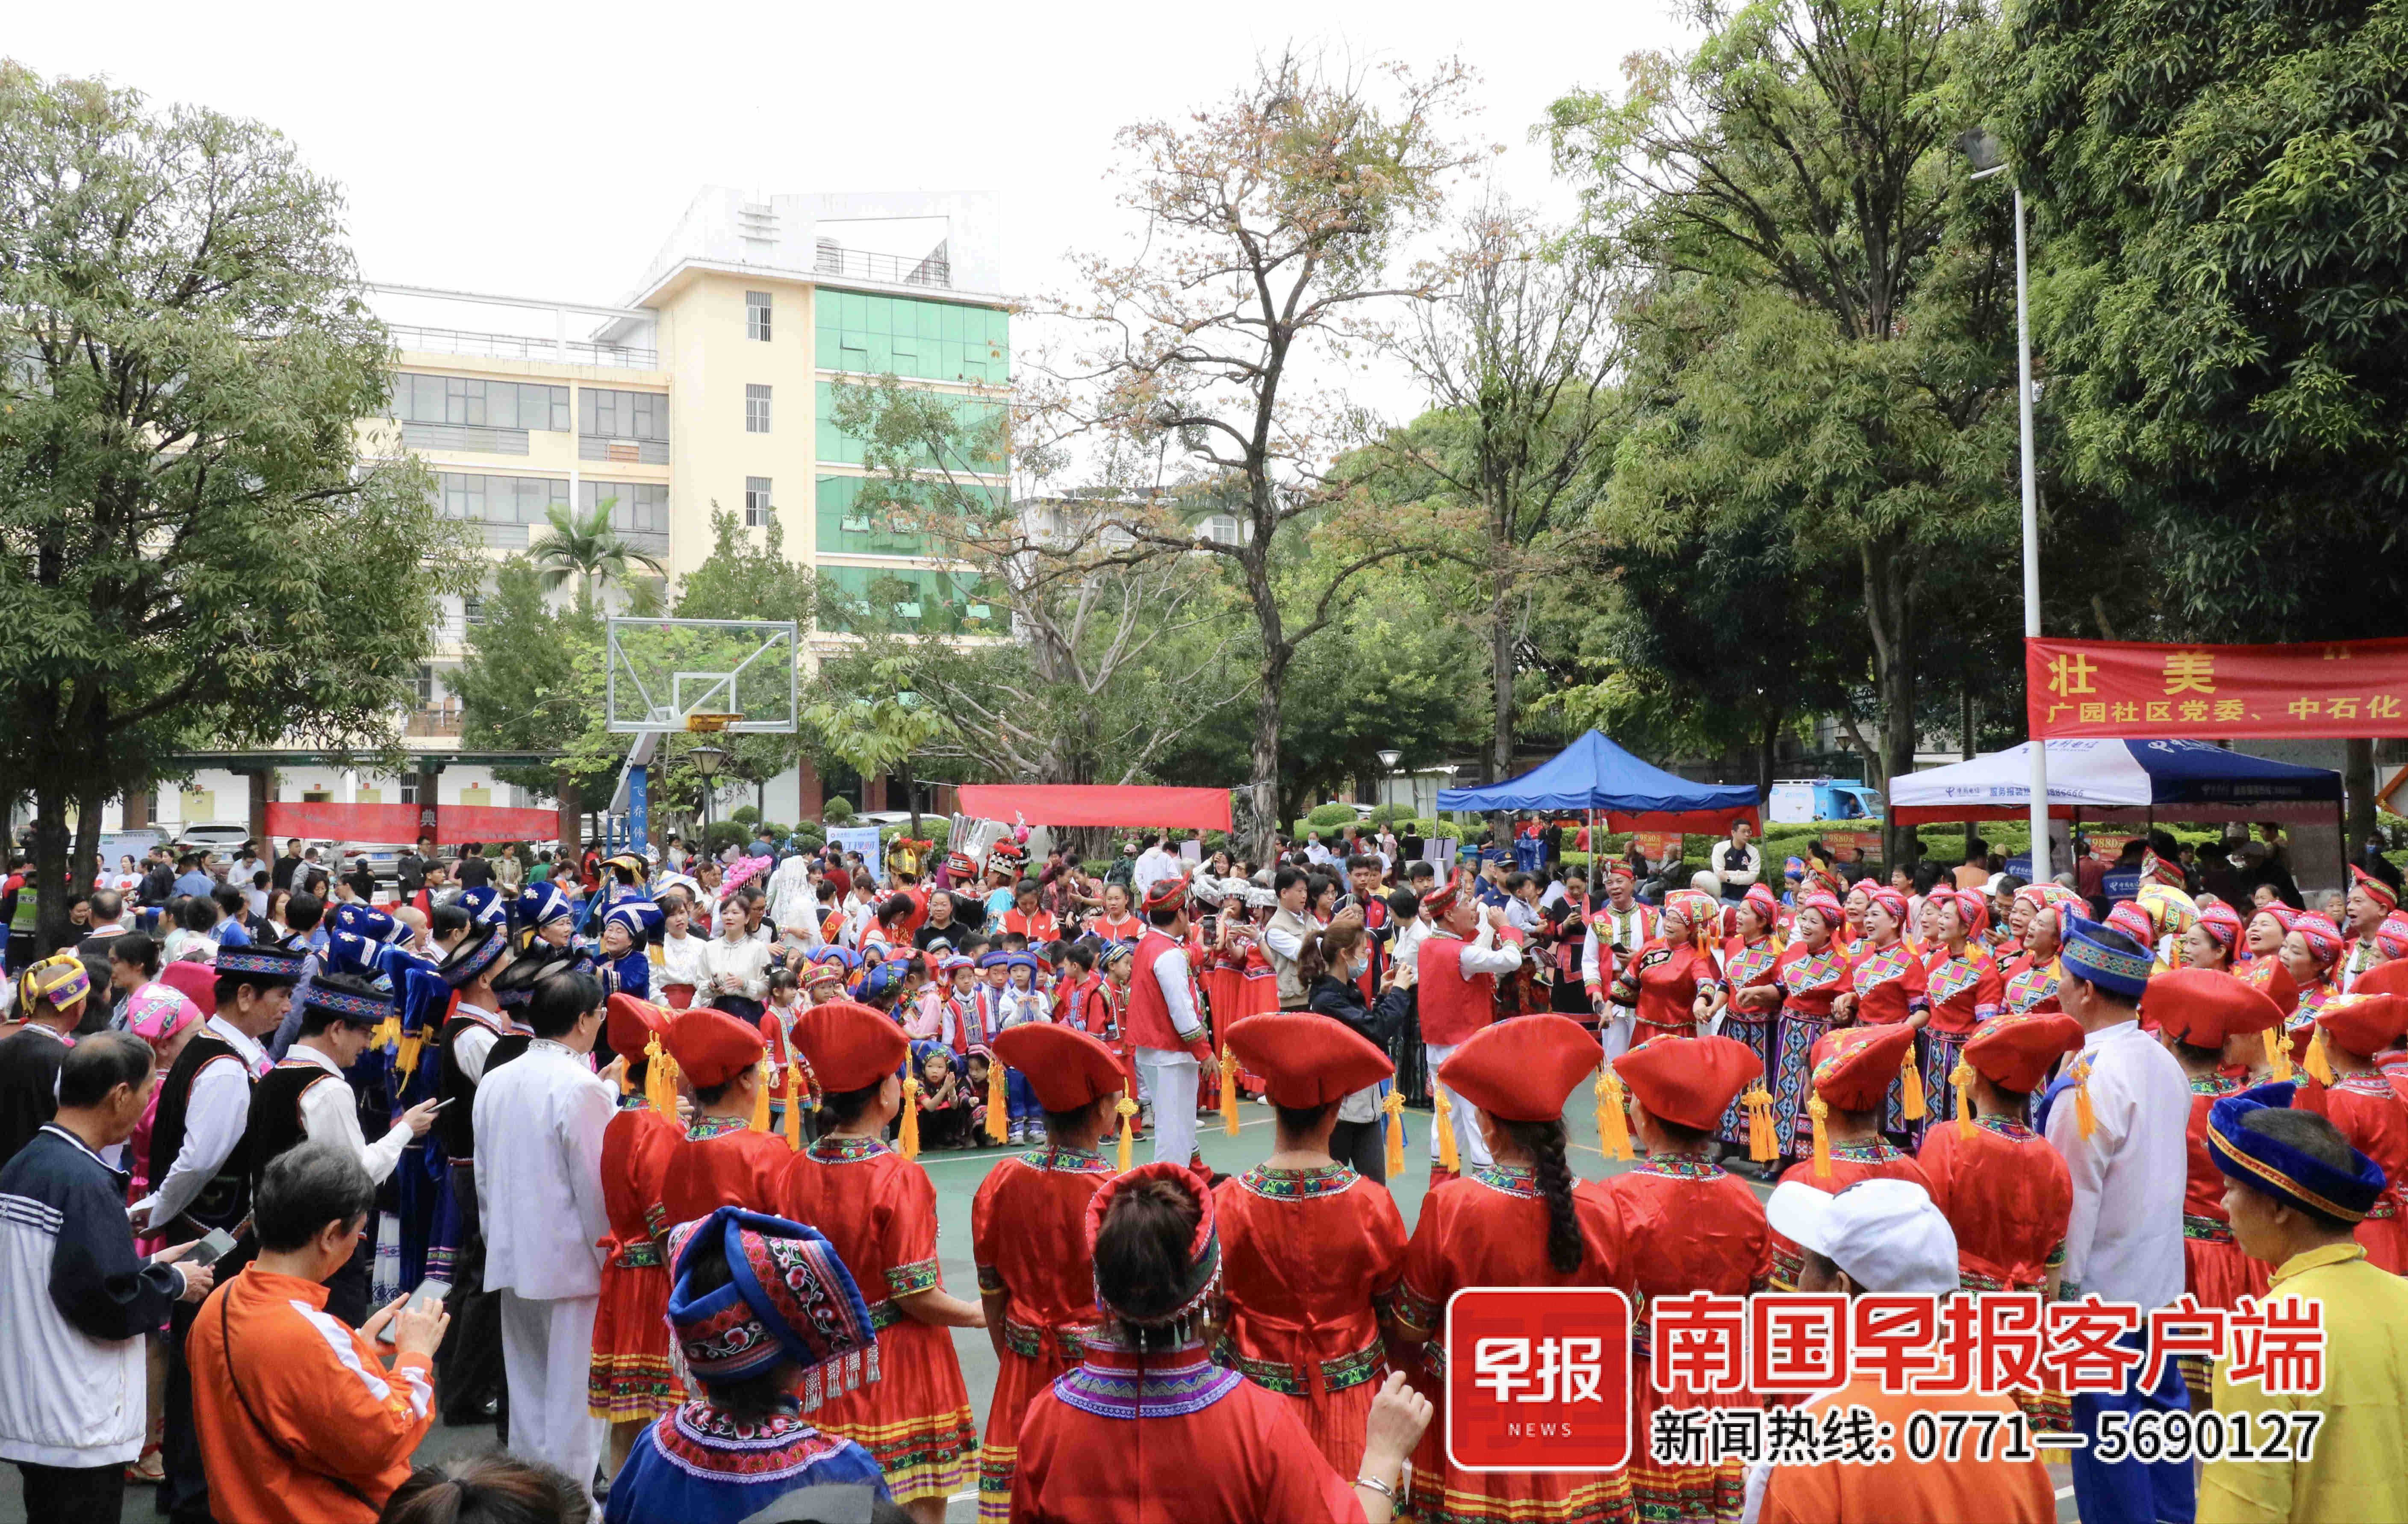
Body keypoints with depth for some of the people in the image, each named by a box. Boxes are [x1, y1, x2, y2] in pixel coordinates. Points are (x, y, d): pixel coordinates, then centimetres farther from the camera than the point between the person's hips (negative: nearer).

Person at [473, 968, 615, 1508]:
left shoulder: (495, 1082, 5)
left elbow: (484, 1174, 13)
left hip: (513, 1258, 7)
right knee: (574, 1397, 1)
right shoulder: (582, 1088, -17)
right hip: (572, 1261, -7)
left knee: (527, 1392, 16)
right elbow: (597, 1188, -15)